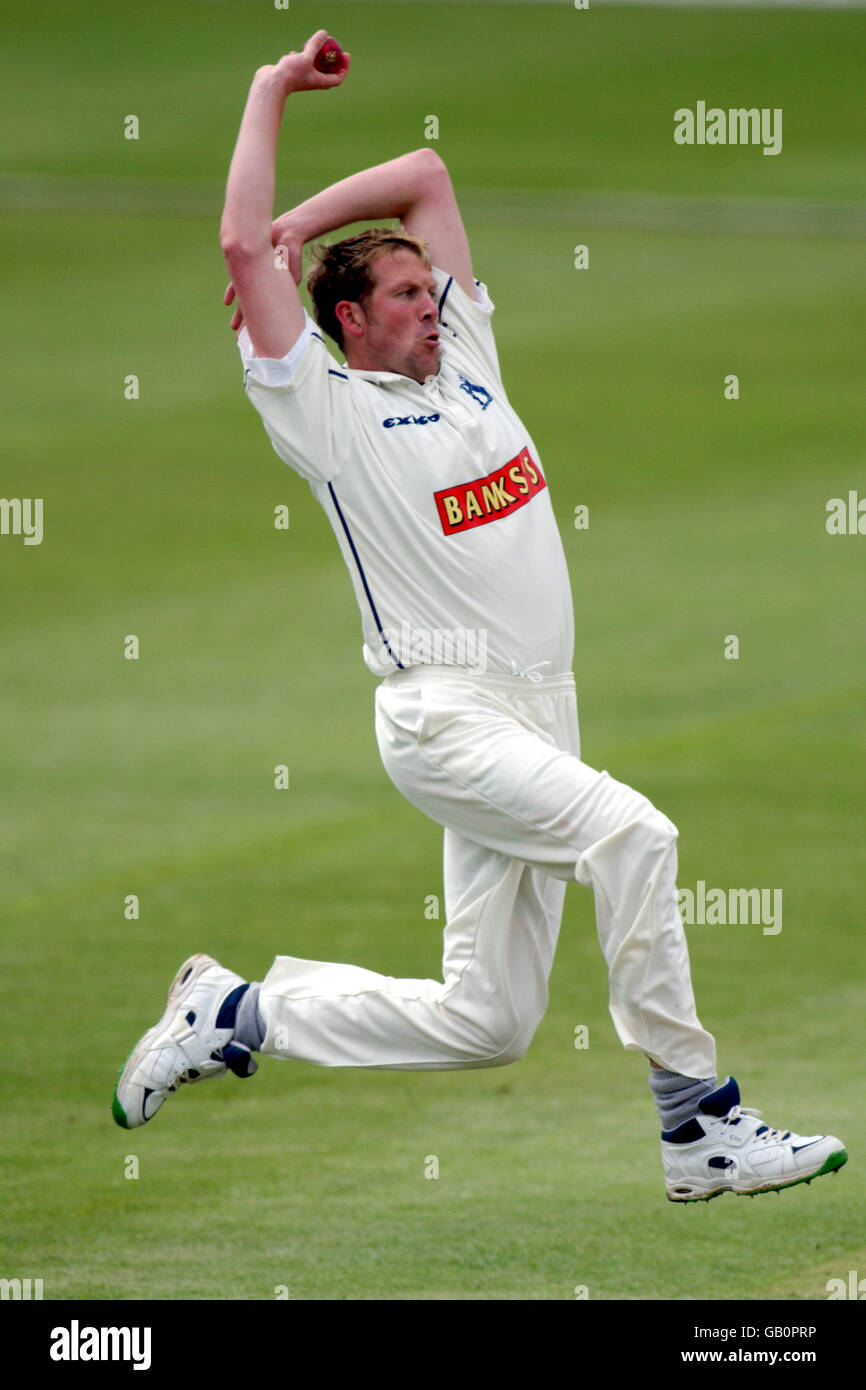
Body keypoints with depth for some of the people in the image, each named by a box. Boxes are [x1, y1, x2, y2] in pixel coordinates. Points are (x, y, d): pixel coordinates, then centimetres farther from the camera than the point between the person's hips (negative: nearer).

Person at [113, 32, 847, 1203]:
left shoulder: (467, 359, 16)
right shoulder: (327, 409, -3)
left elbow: (428, 174, 19)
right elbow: (243, 249, -12)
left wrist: (300, 226, 10)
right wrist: (269, 94, -2)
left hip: (539, 710, 8)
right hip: (443, 716, -8)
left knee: (487, 1022, 5)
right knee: (630, 833, -29)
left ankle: (238, 1014, 20)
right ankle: (699, 1130, -27)